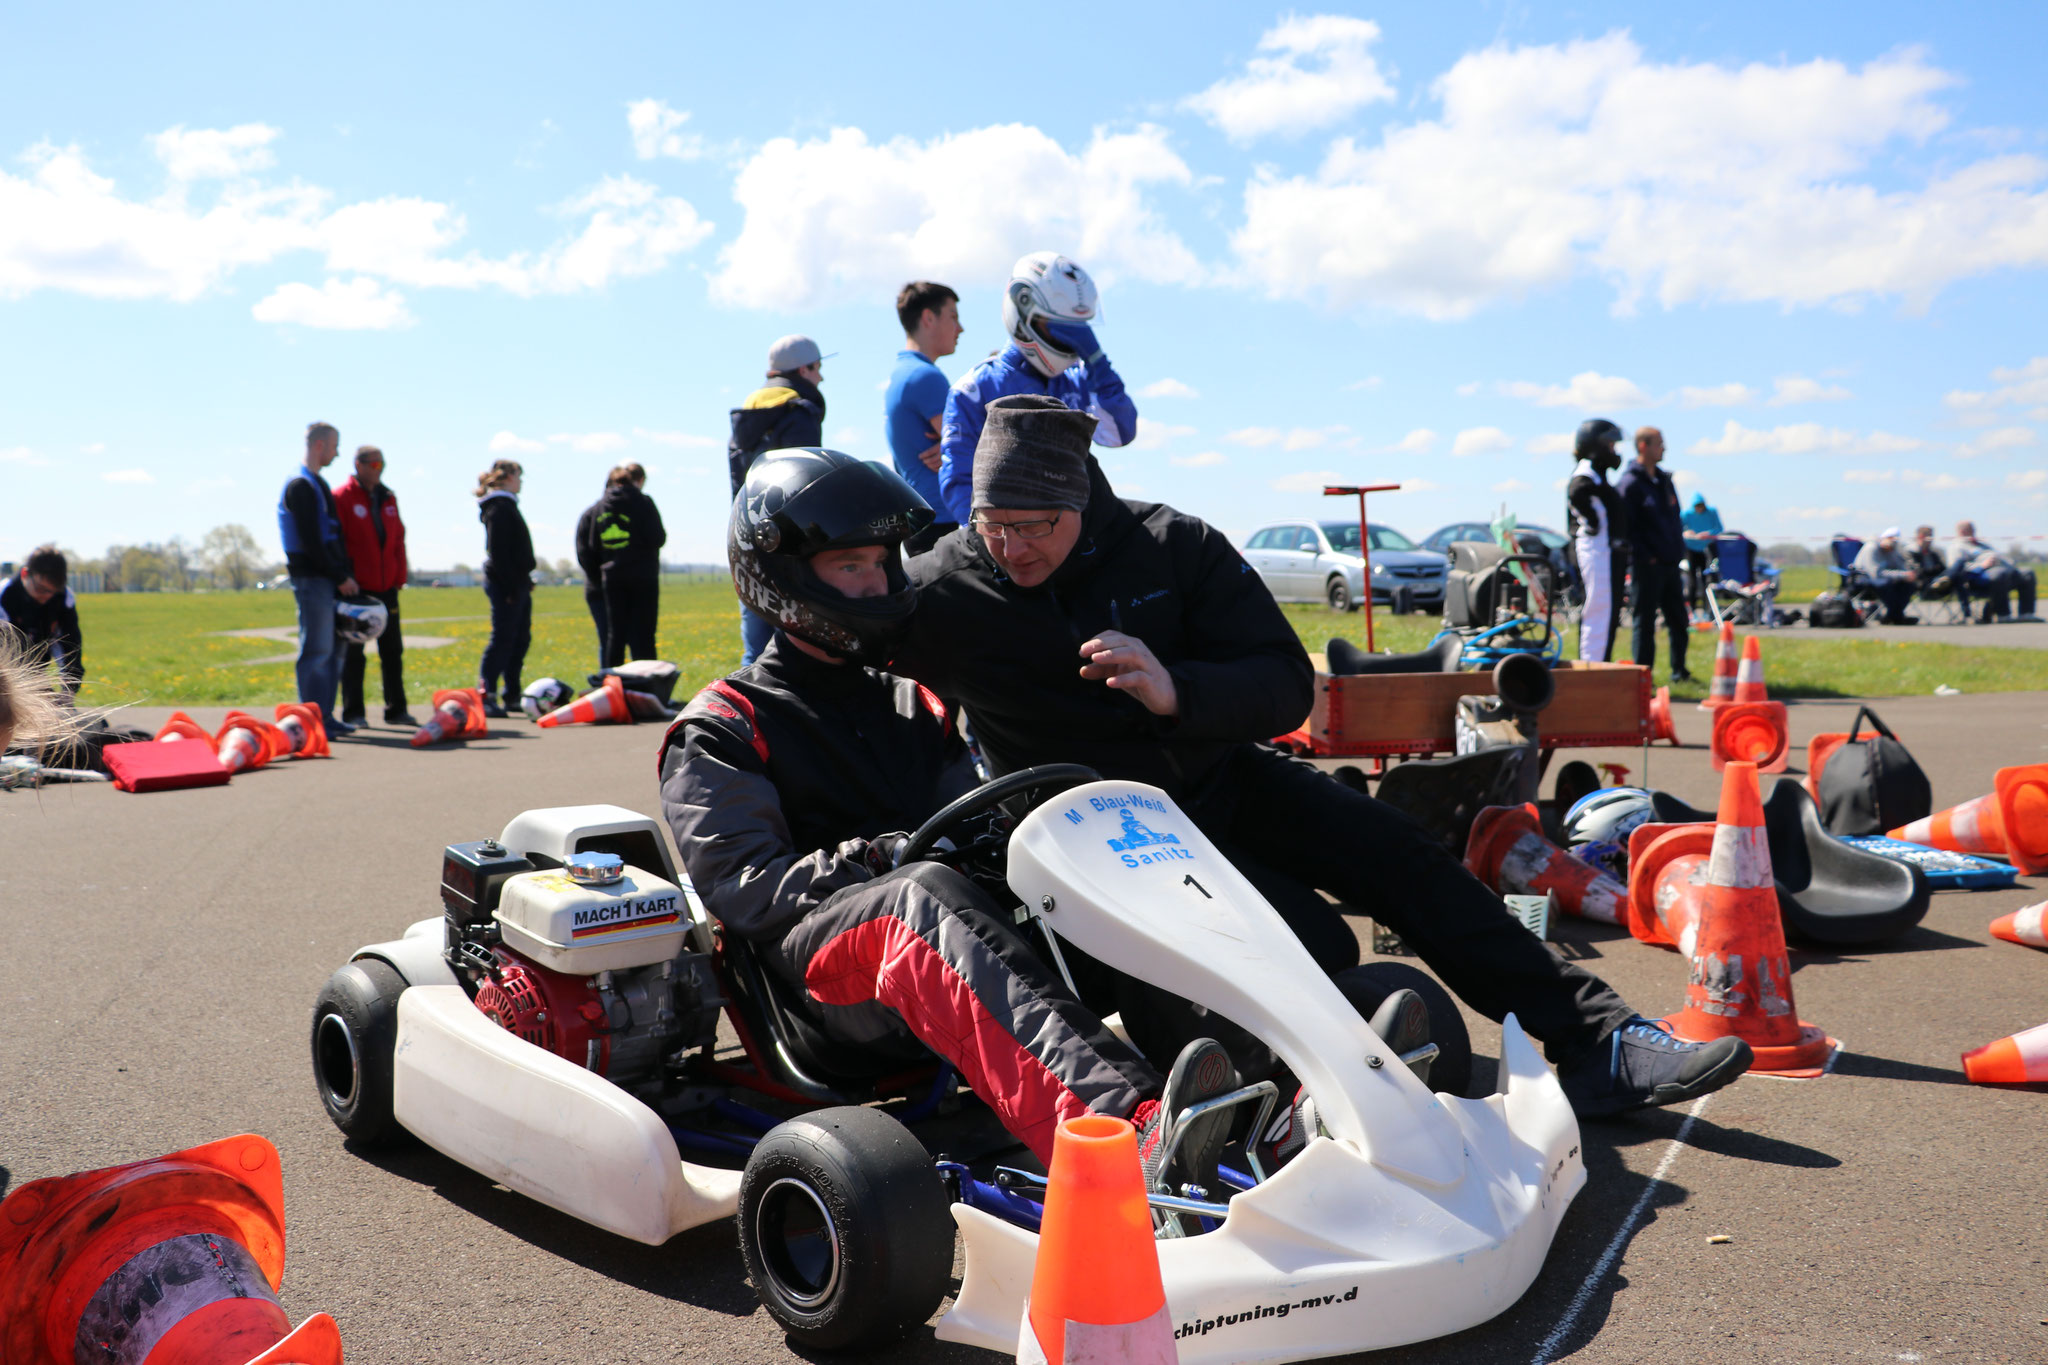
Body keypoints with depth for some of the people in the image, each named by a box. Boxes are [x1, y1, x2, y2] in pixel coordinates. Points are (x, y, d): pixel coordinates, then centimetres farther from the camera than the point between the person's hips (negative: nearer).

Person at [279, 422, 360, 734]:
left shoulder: (318, 484, 20)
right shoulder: (300, 485, -10)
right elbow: (310, 541, -16)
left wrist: (346, 574, 12)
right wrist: (339, 577, -13)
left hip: (330, 581, 9)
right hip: (312, 580, -9)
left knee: (333, 650, 10)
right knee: (317, 651, -8)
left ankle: (326, 716, 15)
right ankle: (313, 720, -4)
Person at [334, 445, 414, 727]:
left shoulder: (388, 498, 12)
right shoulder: (342, 498, -6)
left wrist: (400, 575, 8)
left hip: (386, 587, 6)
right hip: (357, 588, -6)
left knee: (393, 651, 8)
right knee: (353, 653, 2)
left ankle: (396, 709, 16)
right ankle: (353, 713, 9)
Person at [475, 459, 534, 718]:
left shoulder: (506, 505, 20)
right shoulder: (499, 508, -12)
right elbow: (498, 552, -18)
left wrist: (525, 581, 18)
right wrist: (511, 586, -21)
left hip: (515, 584, 10)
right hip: (506, 584, -10)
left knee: (520, 639, 12)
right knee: (503, 639, -10)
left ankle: (512, 697, 17)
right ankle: (484, 696, -10)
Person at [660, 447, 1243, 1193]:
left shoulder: (914, 704, 26)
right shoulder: (720, 730, 9)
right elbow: (742, 885, -4)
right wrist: (881, 860, -17)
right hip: (827, 972, -5)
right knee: (926, 897, -37)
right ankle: (1134, 1129, -60)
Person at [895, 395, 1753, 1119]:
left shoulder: (1176, 546, -10)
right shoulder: (937, 597, -15)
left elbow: (1288, 686, -11)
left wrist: (1175, 691, -30)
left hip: (1220, 775, 4)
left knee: (1403, 858, -8)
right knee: (1316, 946, -23)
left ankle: (1599, 1039, -1)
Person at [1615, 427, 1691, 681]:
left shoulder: (1664, 479, 15)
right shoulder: (1630, 483, -10)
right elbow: (1626, 526, -14)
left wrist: (1678, 549, 13)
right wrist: (1645, 556, -18)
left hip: (1670, 564, 8)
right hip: (1647, 565, -8)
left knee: (1679, 621, 13)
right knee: (1645, 623, -3)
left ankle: (1679, 671, 26)